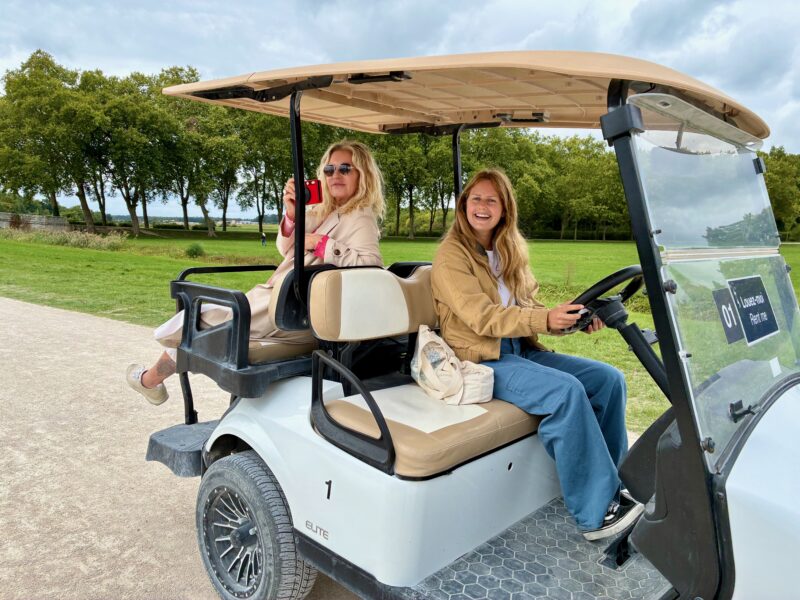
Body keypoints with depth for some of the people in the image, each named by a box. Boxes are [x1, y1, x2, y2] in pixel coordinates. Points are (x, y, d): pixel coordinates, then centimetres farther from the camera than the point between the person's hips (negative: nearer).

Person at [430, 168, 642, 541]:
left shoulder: (510, 253, 17)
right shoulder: (451, 255, -7)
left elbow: (529, 307, 14)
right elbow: (482, 318, -18)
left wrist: (572, 318, -6)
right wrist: (546, 319, -29)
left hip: (521, 350, 8)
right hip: (481, 360, -7)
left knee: (609, 379, -6)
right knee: (565, 390, -28)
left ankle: (610, 481, 7)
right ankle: (596, 513, -18)